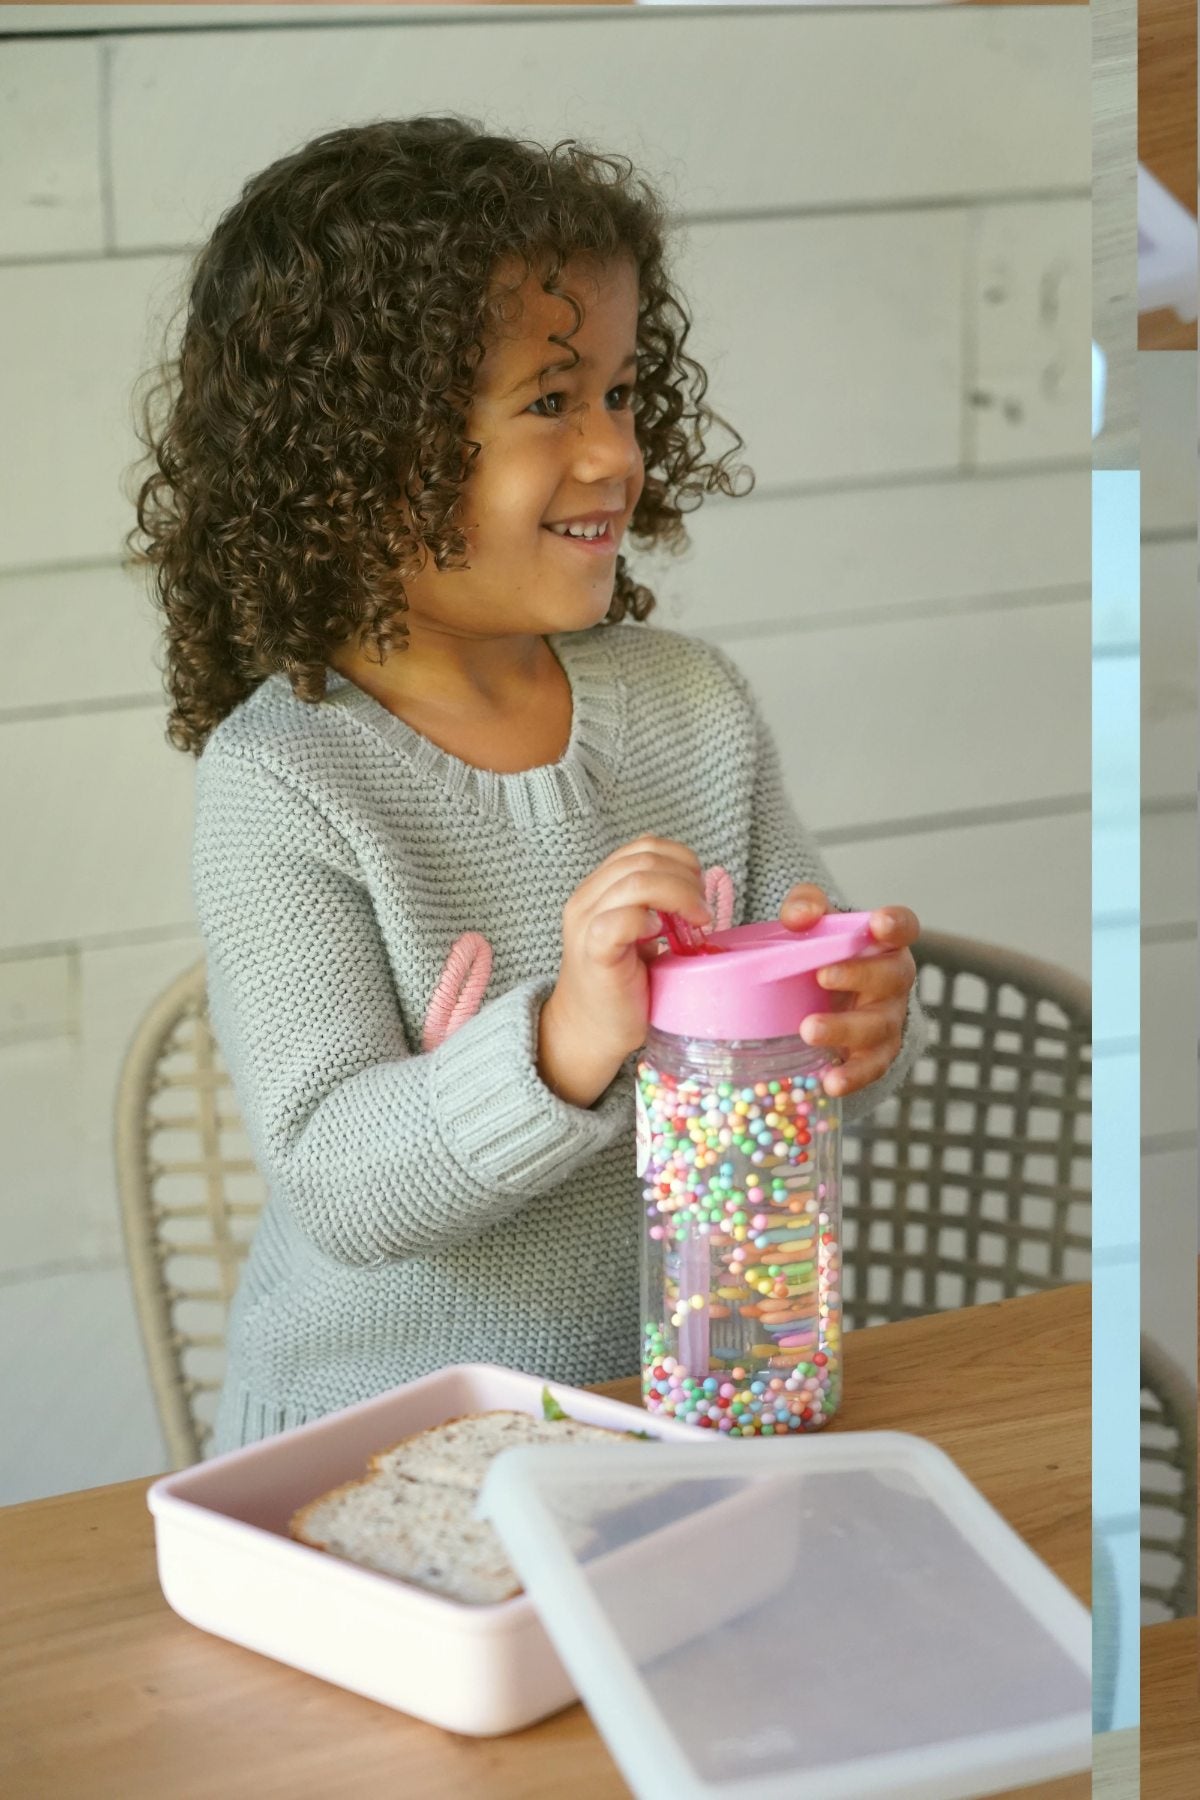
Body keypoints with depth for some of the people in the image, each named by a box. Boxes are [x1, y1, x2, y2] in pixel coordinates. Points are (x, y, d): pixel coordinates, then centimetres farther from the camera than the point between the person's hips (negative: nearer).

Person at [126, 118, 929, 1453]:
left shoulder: (694, 701, 3)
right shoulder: (283, 780, -13)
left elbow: (811, 1004, 9)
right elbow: (332, 1188, -18)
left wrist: (858, 1021, -15)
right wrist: (565, 1044, -34)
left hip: (670, 1388, 4)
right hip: (370, 1431, -4)